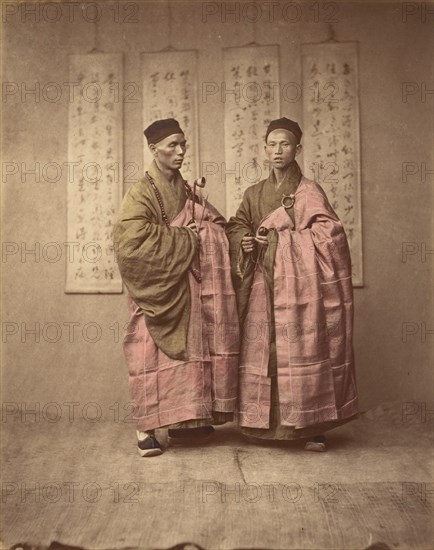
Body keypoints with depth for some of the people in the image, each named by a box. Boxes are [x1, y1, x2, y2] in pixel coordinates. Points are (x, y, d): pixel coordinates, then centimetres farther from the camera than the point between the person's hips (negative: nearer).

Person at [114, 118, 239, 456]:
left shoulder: (187, 192, 14)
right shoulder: (141, 195, -7)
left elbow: (217, 227, 16)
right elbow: (134, 239, -22)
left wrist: (201, 231, -7)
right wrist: (184, 238, -16)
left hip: (188, 288, 7)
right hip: (159, 288, -7)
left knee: (189, 350, 7)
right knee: (154, 353, -5)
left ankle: (184, 420, 17)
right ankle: (146, 428, 2)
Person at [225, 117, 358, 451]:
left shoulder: (308, 191, 1)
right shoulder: (254, 193, 15)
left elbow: (329, 234, -8)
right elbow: (236, 227, 19)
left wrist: (276, 236, -10)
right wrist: (244, 241, -4)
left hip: (297, 283, -4)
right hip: (264, 285, 4)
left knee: (303, 348, -5)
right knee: (261, 349, 3)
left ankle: (311, 426, 5)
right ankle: (263, 422, 15)